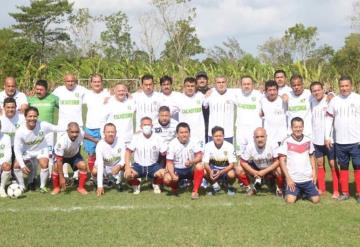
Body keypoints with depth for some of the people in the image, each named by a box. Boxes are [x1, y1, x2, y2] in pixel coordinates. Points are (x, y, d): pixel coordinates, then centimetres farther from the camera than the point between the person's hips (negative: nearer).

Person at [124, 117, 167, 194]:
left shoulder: (157, 138, -3)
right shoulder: (136, 137, -3)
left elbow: (164, 153, -4)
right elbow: (128, 151, -4)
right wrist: (127, 167, -19)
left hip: (153, 165, 0)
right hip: (138, 165, 0)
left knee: (163, 173, -30)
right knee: (128, 174, -30)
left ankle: (156, 185, 7)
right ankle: (136, 185, 7)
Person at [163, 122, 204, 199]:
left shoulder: (193, 142, -11)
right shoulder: (172, 144, -13)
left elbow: (199, 156, -18)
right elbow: (169, 162, -14)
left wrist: (191, 162, -40)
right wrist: (173, 175, -31)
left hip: (190, 169, 1)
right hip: (177, 170, -1)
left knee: (199, 167, -31)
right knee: (167, 179, -28)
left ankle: (195, 191, -17)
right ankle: (175, 187, 10)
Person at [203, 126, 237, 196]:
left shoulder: (229, 146, -20)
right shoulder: (208, 146, -15)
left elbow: (232, 164, -20)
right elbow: (205, 163, -15)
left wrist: (220, 172, -36)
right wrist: (210, 171, -38)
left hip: (226, 168, -2)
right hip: (213, 168, 2)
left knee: (231, 174, -35)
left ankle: (230, 187, 2)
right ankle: (214, 186, 2)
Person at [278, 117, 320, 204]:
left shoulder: (308, 141, 4)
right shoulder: (286, 142, -6)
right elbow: (282, 160, -6)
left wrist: (314, 171, 5)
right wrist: (288, 178, -10)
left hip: (308, 178, 3)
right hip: (292, 179, -3)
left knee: (316, 199, -5)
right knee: (290, 200, -17)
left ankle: (304, 193, 26)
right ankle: (297, 193, 17)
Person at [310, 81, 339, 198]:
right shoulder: (312, 101, 2)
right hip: (316, 138, 5)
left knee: (333, 164, 2)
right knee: (320, 164, 12)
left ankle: (336, 190, 10)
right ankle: (321, 188, 23)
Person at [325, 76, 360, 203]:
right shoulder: (334, 100, 6)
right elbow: (329, 119, 10)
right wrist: (327, 137, 4)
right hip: (339, 141, 3)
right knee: (343, 167, 10)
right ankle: (345, 192, 17)